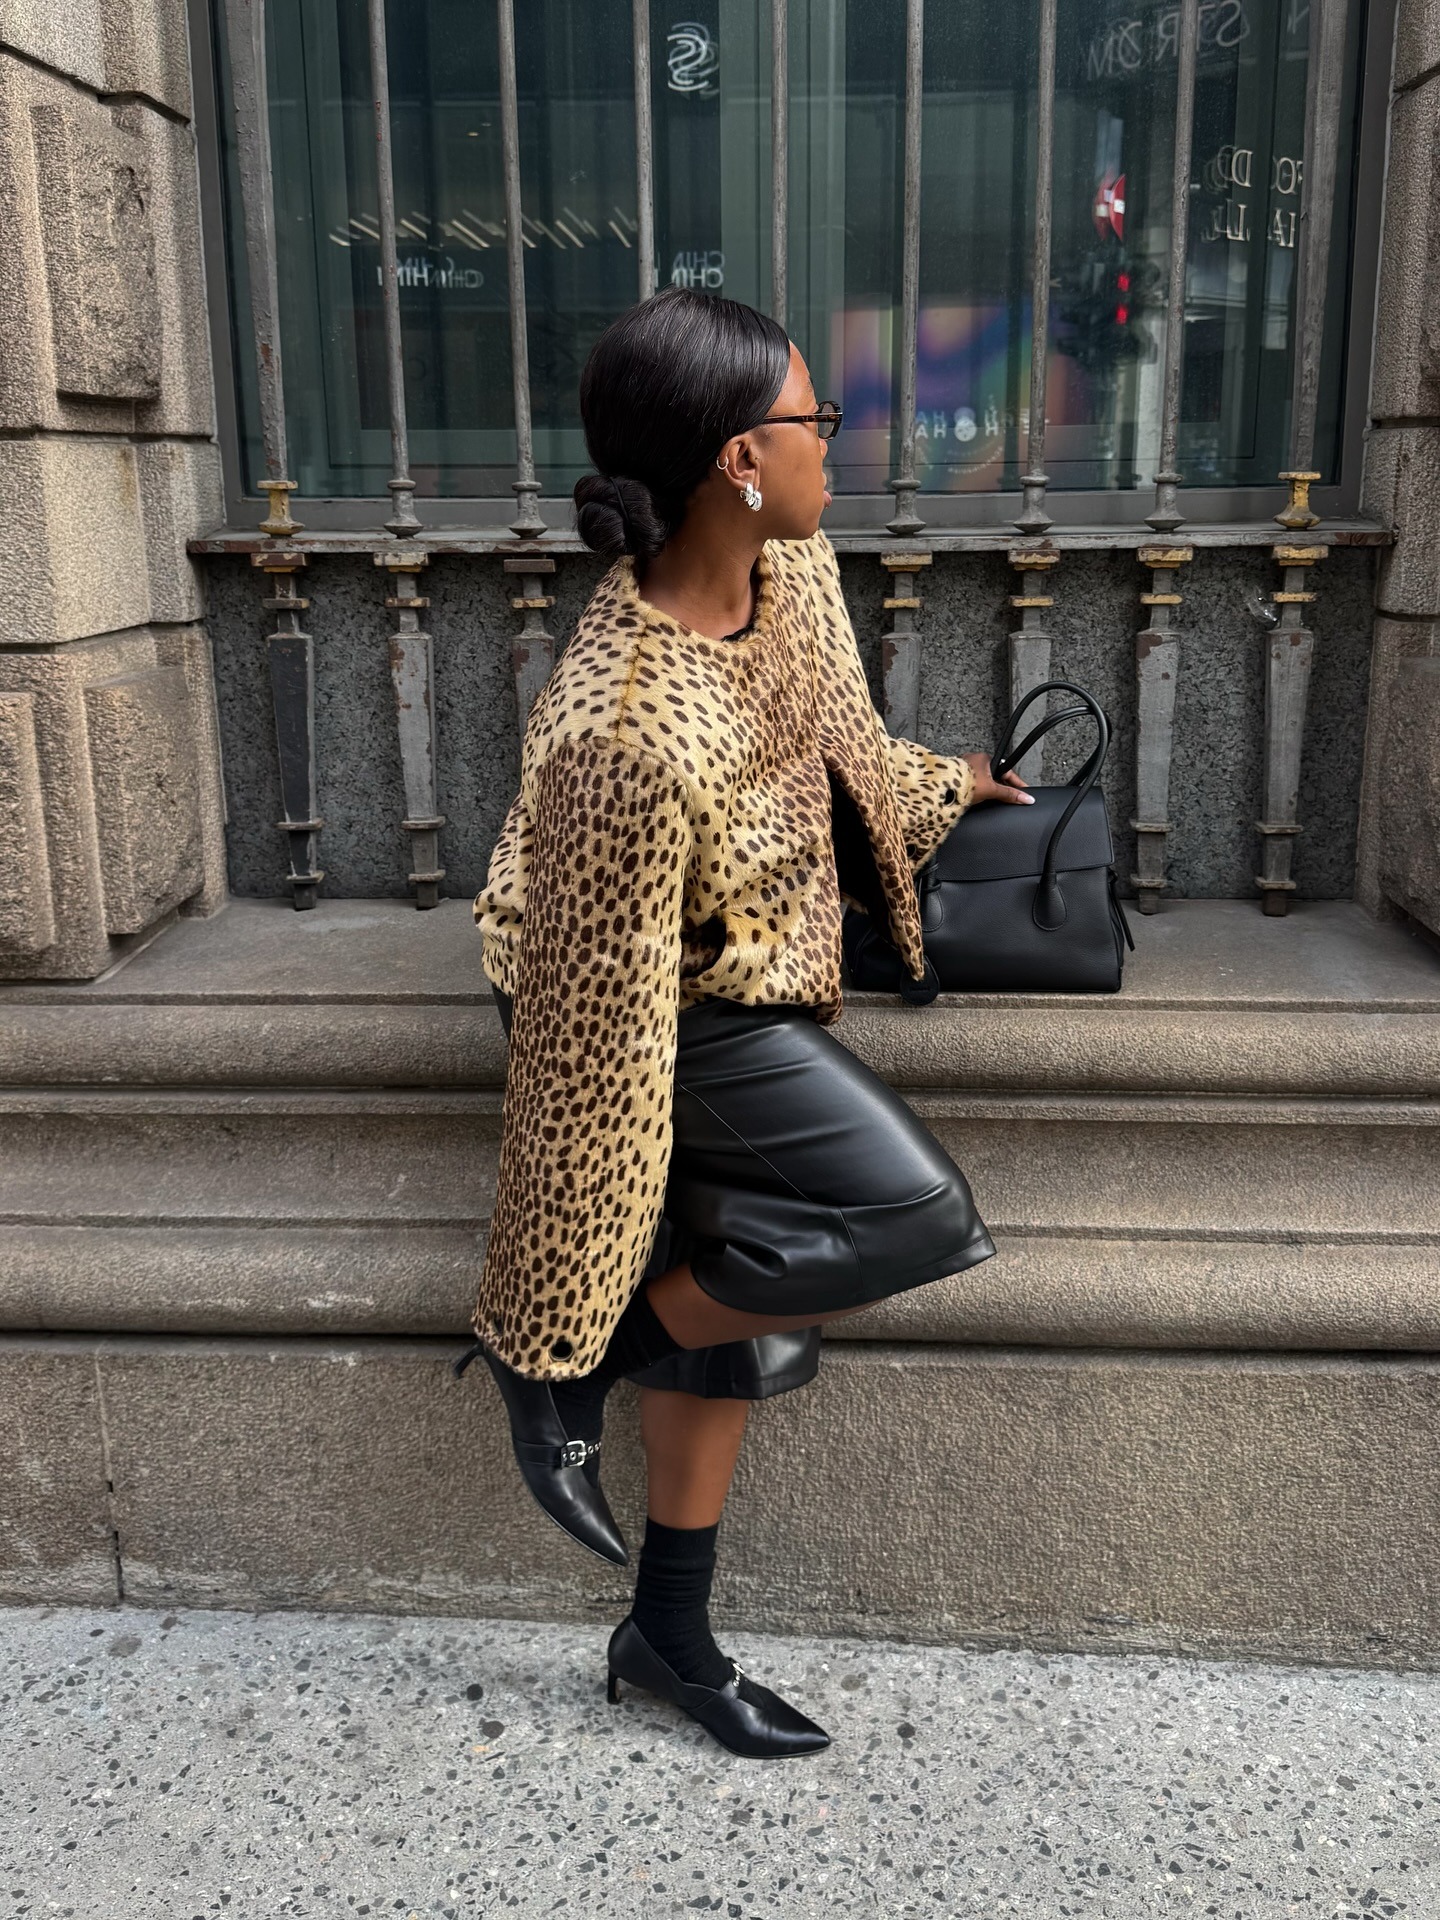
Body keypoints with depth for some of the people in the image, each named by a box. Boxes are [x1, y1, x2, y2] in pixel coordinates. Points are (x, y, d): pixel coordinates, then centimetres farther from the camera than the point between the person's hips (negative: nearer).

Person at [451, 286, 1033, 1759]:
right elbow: (602, 1017, -28)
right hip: (682, 1015, -8)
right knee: (915, 1216, -20)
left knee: (735, 1316, 11)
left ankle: (670, 1635, 30)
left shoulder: (789, 570, -9)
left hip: (761, 994, 8)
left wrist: (950, 784, 32)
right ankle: (565, 1361, -2)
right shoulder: (626, 728, -35)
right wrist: (559, 1316, -19)